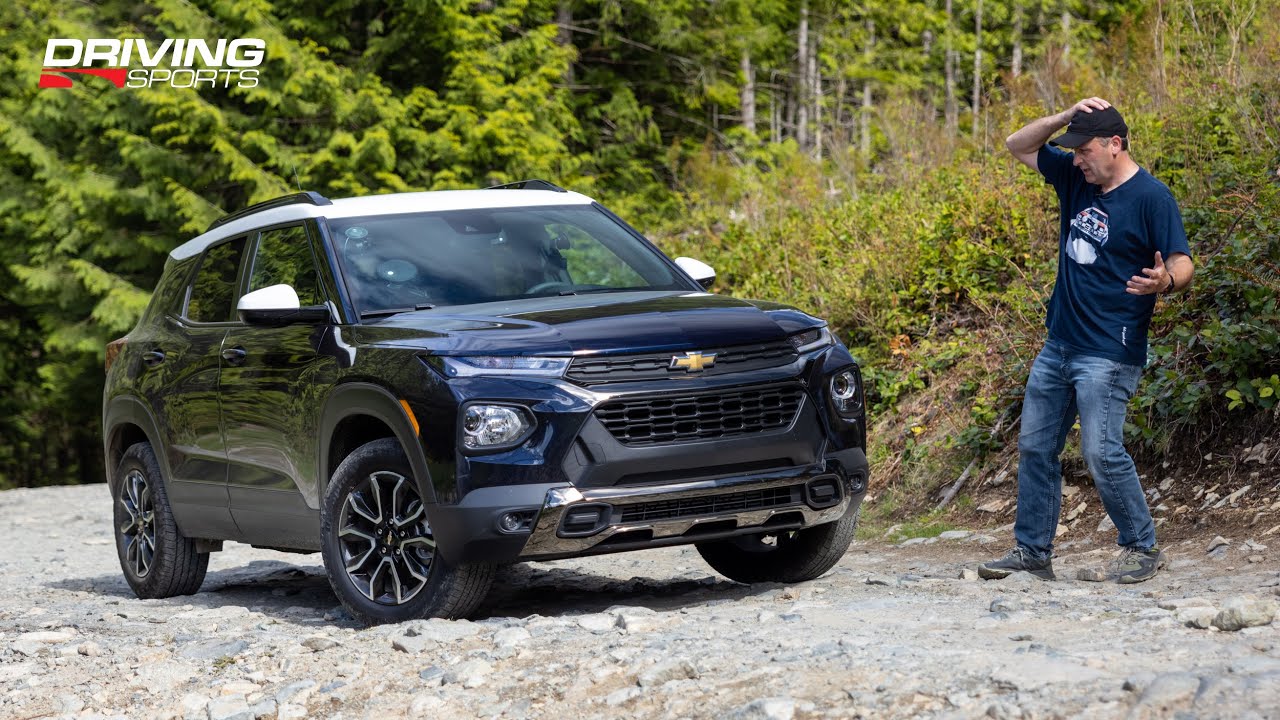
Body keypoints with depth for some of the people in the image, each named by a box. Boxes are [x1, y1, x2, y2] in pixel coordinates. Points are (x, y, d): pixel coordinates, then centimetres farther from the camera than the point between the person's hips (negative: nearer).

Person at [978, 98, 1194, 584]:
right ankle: (1032, 552, 18)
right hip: (1057, 345, 8)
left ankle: (1143, 549, 3)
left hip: (1108, 355, -8)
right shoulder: (1075, 178, 8)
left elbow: (1183, 264, -14)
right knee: (1035, 448, 10)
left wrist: (1165, 281, -38)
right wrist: (1067, 117, 0)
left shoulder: (1151, 197, -12)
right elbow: (1019, 146, 15)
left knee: (1102, 455, -13)